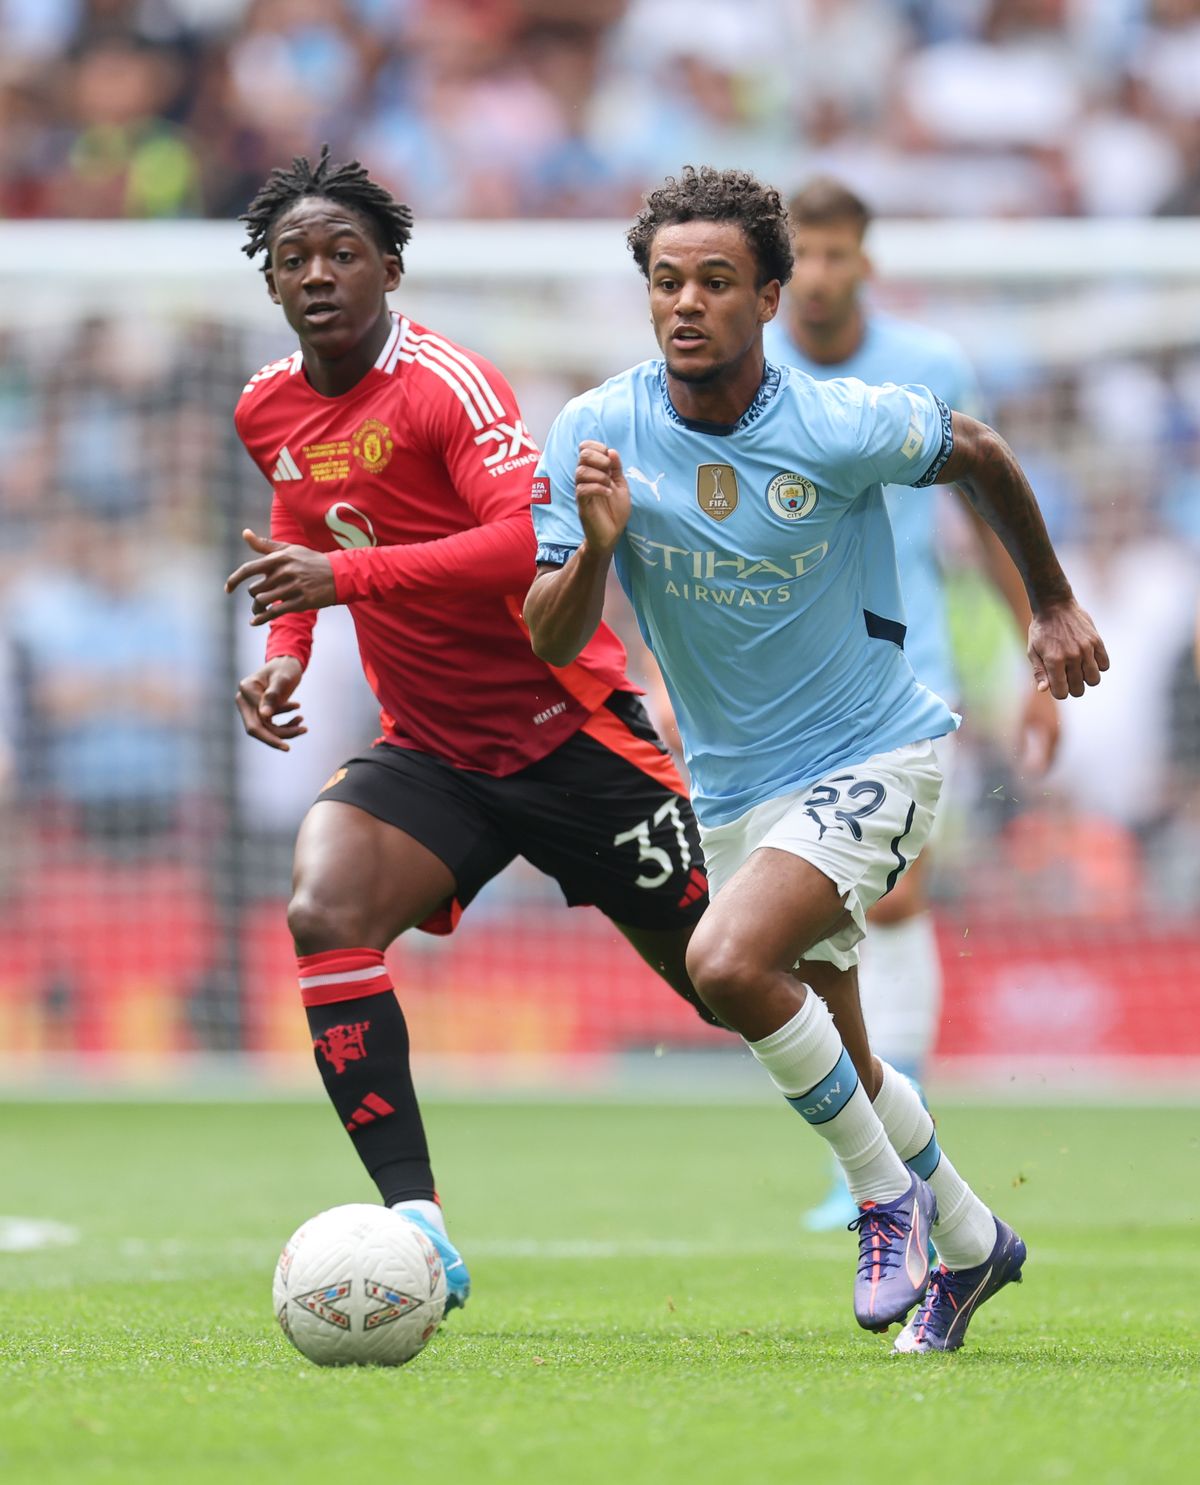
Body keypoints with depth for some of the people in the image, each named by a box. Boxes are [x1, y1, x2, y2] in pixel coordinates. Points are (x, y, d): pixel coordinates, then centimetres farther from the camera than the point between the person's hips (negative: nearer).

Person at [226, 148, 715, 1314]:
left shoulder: (443, 384, -19)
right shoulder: (268, 411, 4)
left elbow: (536, 538, -34)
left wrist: (342, 577, -39)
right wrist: (286, 651, 7)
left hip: (567, 728, -5)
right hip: (427, 750, 6)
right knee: (322, 914, -23)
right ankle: (416, 1225, -24)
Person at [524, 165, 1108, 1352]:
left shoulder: (843, 428, -19)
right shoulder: (594, 435, -12)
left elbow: (979, 455, 2)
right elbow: (550, 641, -12)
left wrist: (1053, 604, 13)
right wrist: (596, 547, -32)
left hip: (870, 754, -5)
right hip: (734, 788, 5)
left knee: (728, 963, -28)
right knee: (835, 1064, 16)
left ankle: (890, 1195, -7)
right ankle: (967, 1240, 42)